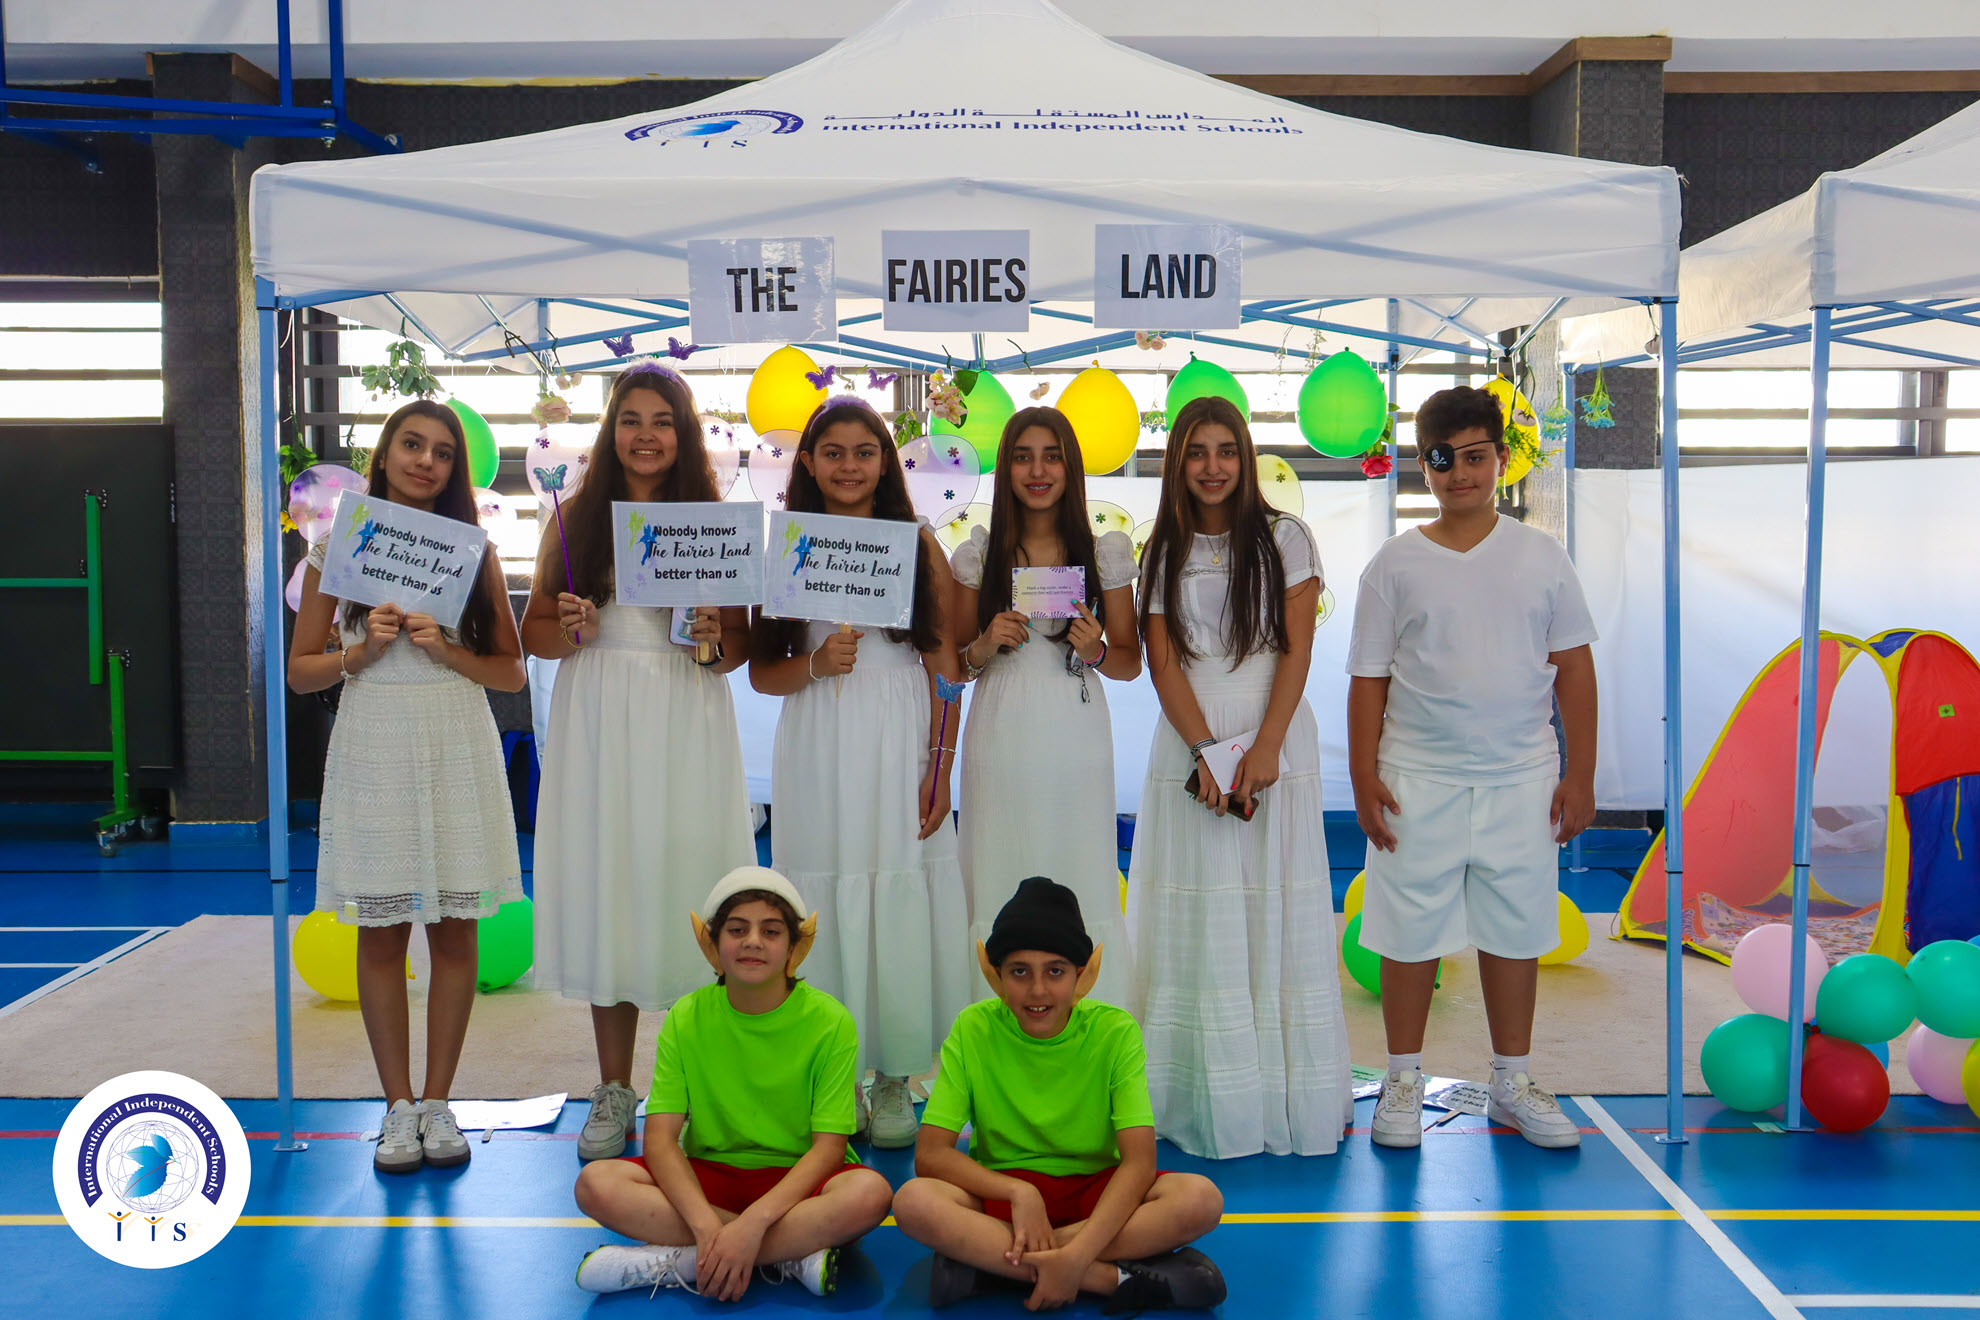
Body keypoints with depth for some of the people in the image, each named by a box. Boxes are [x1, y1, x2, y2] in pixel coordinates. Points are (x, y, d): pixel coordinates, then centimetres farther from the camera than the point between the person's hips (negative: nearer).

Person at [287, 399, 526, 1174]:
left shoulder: (473, 549, 7)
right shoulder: (339, 546, 6)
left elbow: (511, 671, 6)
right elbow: (301, 670, 7)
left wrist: (445, 649, -10)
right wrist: (361, 651, -11)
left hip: (458, 746, 1)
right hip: (374, 742, -1)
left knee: (454, 928, 3)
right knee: (381, 930, 3)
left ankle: (437, 1103, 14)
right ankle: (398, 1108, 13)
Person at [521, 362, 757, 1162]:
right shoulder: (575, 521, 7)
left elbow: (740, 647, 6)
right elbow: (533, 631, 9)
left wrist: (717, 641, -15)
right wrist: (573, 633, -11)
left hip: (687, 728, -1)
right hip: (599, 727, 1)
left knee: (683, 878, -1)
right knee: (604, 886, 3)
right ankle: (614, 1092, 15)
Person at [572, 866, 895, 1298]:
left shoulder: (829, 1021, -10)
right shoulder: (687, 1017, -4)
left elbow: (828, 1147, -14)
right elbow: (660, 1137, -10)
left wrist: (753, 1222, -29)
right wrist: (707, 1225, -28)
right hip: (707, 1174, 2)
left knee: (869, 1193, -34)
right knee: (597, 1184, -24)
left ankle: (674, 1260, -25)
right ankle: (787, 1256, -22)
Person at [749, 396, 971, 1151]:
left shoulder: (918, 544, 5)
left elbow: (945, 664, 3)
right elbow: (761, 673, 7)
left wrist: (942, 768, -4)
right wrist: (815, 664, -13)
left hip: (900, 748, 0)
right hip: (817, 753, 1)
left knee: (901, 903, 0)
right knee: (826, 906, 2)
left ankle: (894, 1081, 14)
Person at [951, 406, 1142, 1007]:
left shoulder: (1105, 553, 6)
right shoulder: (977, 555, 7)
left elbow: (1130, 662, 10)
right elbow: (953, 664, 12)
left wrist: (1095, 651, -11)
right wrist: (985, 647, -9)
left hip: (1076, 739, 0)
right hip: (1001, 742, 0)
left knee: (1082, 886, 0)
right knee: (999, 892, 2)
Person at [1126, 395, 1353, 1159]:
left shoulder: (1285, 539, 6)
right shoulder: (1163, 555, 10)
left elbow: (1297, 651, -2)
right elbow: (1165, 664, 2)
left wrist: (1264, 750, -13)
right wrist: (1207, 752, -12)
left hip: (1275, 742, -1)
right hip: (1191, 746, 1)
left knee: (1278, 913, -1)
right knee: (1199, 915, -1)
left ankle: (1290, 1097, 6)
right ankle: (1205, 1102, 5)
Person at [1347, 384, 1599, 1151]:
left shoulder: (1539, 556, 4)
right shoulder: (1397, 564, 1)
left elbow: (1573, 666, 6)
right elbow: (1368, 677, 2)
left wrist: (1580, 774, 2)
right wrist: (1363, 777, -4)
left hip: (1521, 778, 1)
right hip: (1418, 778, -1)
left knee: (1514, 930, 9)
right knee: (1411, 930, 4)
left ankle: (1512, 1083, 24)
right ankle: (1404, 1081, 20)